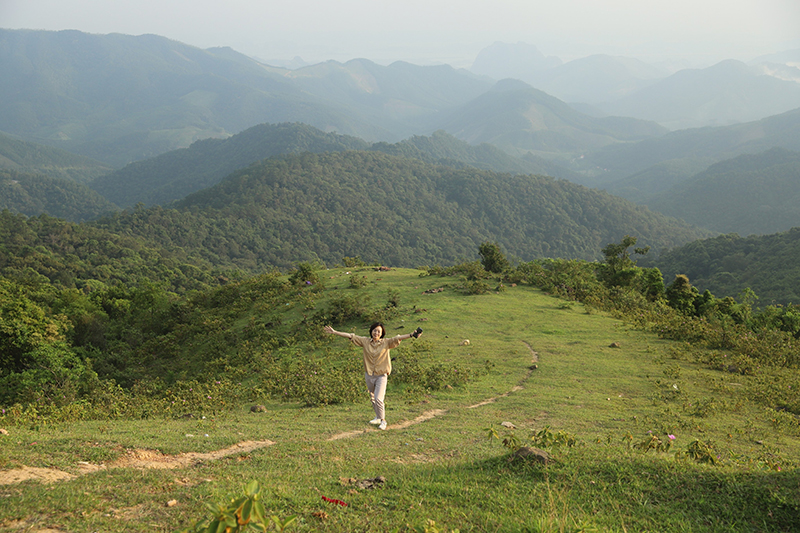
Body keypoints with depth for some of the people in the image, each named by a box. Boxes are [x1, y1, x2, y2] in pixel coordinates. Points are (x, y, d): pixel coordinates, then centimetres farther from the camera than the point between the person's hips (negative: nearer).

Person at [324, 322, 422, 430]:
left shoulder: (386, 343, -5)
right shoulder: (365, 341, 1)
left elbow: (398, 338, -18)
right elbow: (350, 336, 1)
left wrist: (412, 335, -31)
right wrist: (334, 332, 0)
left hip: (381, 376, -4)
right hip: (369, 375, 4)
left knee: (378, 399, -13)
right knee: (372, 398, 17)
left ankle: (383, 420, 5)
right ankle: (378, 417, 36)